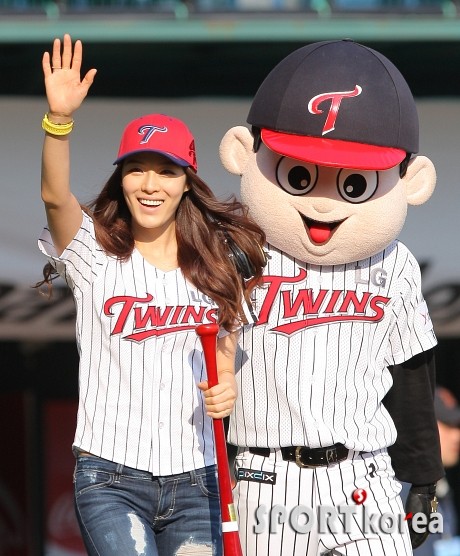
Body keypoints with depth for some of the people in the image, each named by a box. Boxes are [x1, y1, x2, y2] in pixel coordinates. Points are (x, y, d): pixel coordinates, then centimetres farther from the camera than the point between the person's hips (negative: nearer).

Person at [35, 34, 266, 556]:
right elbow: (55, 196, -18)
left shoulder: (218, 265, 10)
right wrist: (59, 118, -34)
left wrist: (226, 391, -6)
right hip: (110, 478, -3)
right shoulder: (95, 254, 1)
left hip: (194, 482, 3)